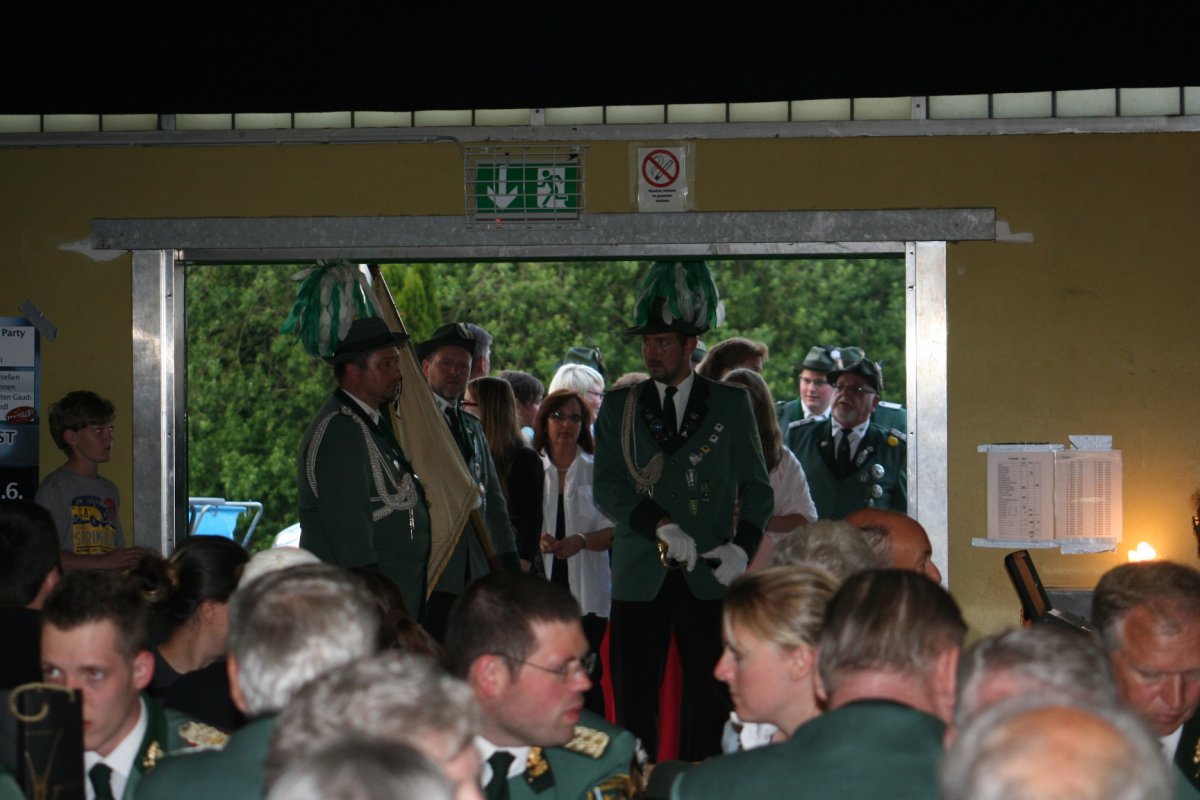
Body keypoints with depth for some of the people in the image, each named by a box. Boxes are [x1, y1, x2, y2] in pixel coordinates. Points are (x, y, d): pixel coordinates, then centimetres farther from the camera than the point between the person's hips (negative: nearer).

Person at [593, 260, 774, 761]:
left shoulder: (730, 404, 8)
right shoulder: (619, 407, 10)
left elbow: (756, 486, 10)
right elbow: (607, 488, 1)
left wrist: (742, 545, -8)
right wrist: (664, 527, -15)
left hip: (707, 581, -1)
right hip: (638, 580, 1)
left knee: (710, 703, 0)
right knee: (632, 702, 1)